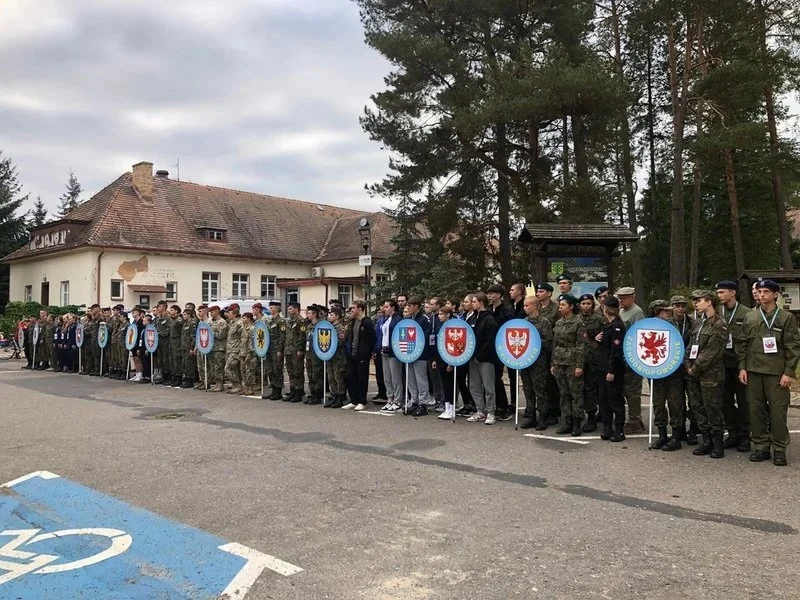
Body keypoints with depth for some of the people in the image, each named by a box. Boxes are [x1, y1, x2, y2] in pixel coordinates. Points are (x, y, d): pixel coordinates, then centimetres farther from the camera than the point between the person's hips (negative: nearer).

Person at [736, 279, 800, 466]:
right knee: (756, 410, 7)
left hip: (777, 373, -3)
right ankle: (760, 447, 17)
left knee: (778, 411, -1)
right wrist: (742, 367, 4)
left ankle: (779, 449, 10)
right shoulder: (750, 317, 10)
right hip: (753, 371, 3)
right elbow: (742, 344, 11)